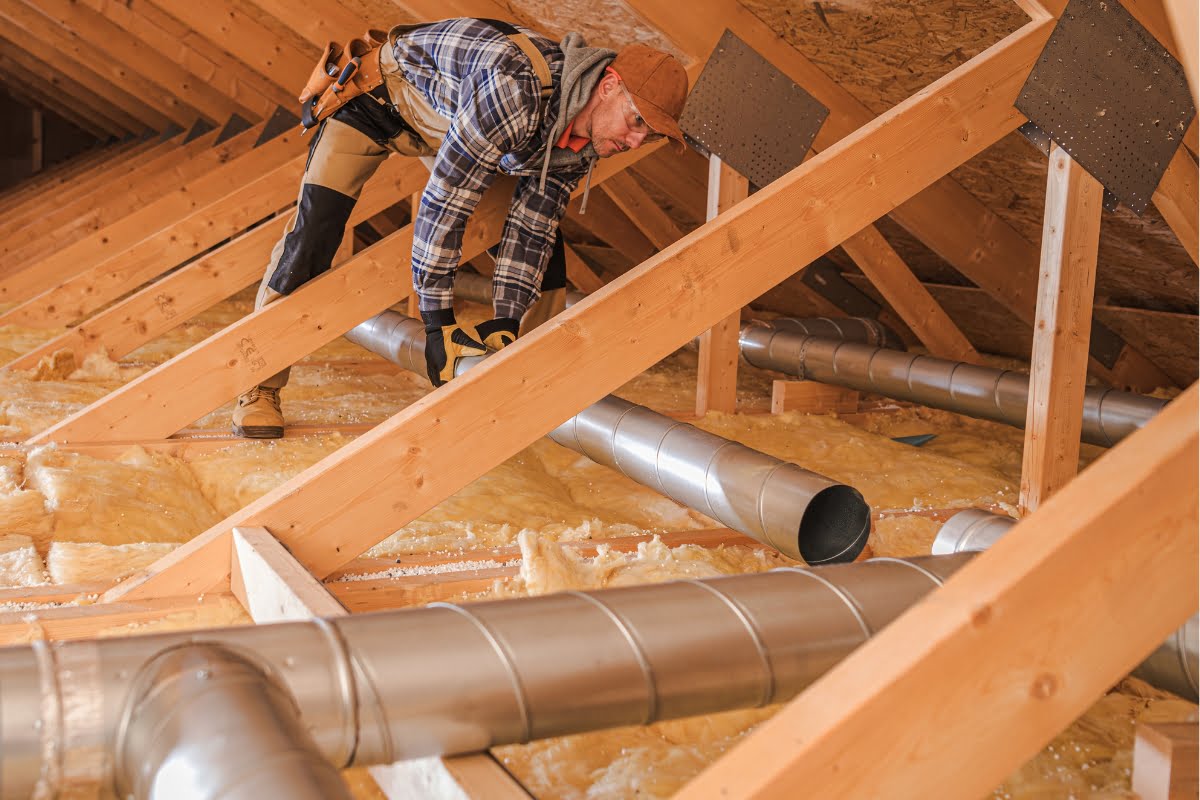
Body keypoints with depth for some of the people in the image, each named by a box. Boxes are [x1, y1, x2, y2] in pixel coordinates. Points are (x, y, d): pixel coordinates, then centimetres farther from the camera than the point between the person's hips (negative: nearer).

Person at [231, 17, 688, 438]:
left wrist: (506, 320, -18)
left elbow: (529, 229, -9)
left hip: (449, 116, 7)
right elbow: (443, 203, -39)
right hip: (380, 95, -7)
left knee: (544, 232, 0)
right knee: (313, 231, -17)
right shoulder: (517, 85, -42)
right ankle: (259, 388, -2)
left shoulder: (584, 143, -16)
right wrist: (438, 323, -34)